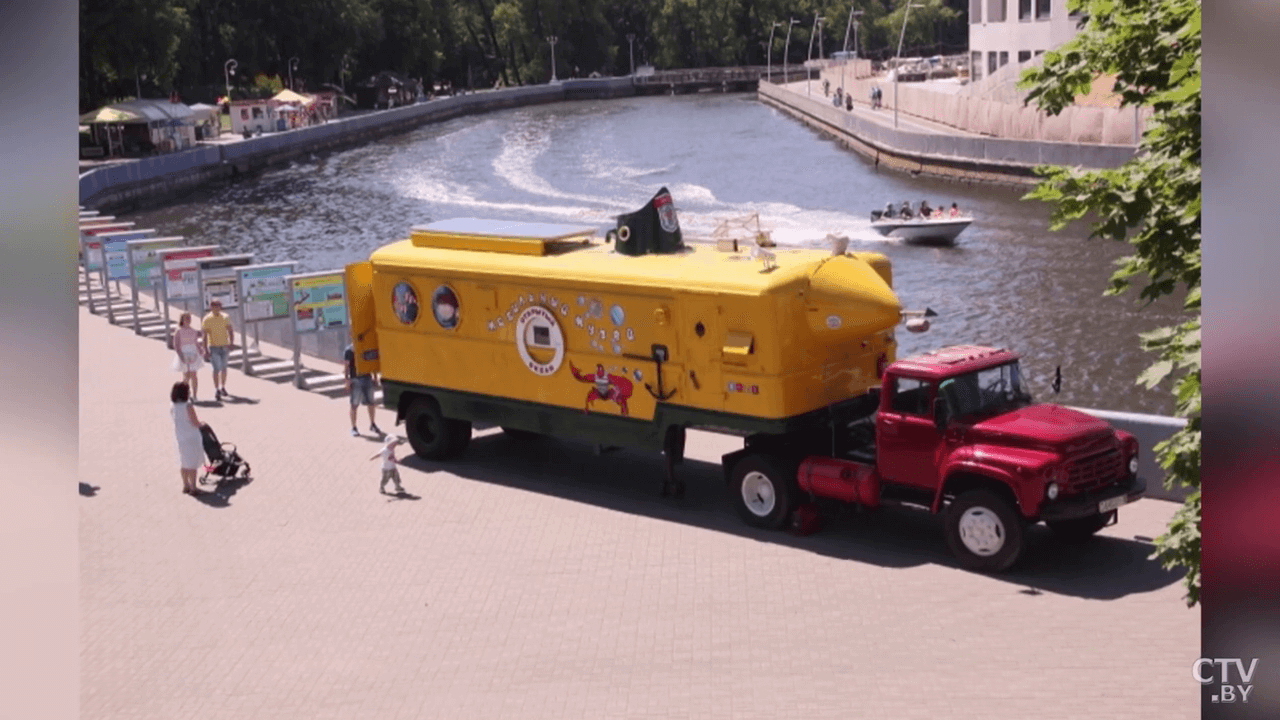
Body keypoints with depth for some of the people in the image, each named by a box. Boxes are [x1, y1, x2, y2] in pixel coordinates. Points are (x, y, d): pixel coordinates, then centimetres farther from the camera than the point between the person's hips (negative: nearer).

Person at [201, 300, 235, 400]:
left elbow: (230, 331, 6)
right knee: (217, 369, -12)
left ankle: (223, 388, 27)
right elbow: (205, 335, -8)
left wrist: (231, 343, -11)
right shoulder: (207, 319, -7)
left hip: (224, 347, 4)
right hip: (214, 347, -4)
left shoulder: (225, 318, 3)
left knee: (224, 369, 12)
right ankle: (217, 391, -7)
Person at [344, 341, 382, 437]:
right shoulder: (349, 351, -6)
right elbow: (346, 366, -8)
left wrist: (375, 377, 16)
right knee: (354, 405, -1)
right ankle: (353, 428, 8)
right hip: (356, 380, -5)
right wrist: (347, 380, -14)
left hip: (367, 378, 5)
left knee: (371, 403, 11)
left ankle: (372, 425, 27)